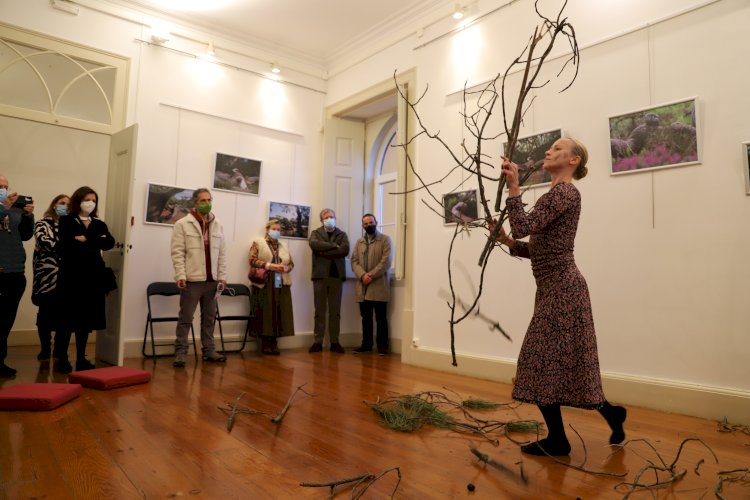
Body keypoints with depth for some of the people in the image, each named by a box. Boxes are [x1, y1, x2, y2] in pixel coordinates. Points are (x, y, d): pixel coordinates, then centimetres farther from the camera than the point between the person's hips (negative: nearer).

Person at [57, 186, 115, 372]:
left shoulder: (99, 224, 14)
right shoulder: (66, 221, 4)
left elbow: (109, 242, -3)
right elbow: (64, 245, -11)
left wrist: (85, 240, -13)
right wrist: (95, 242, -10)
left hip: (93, 276, 4)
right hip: (72, 276, -3)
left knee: (86, 319, 6)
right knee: (67, 318, -2)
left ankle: (81, 358, 13)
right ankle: (61, 358, 7)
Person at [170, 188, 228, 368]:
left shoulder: (218, 226, 10)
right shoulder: (183, 224, -3)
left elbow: (222, 253, 9)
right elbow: (177, 252, -6)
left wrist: (222, 276, 4)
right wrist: (180, 275, -13)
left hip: (212, 280, 4)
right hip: (192, 279, -4)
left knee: (209, 318, 12)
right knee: (185, 318, 2)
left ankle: (209, 350, 21)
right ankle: (180, 352, 10)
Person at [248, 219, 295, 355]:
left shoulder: (283, 247, 20)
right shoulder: (258, 243, 6)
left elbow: (291, 263, 17)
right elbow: (252, 260, -6)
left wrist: (285, 268, -6)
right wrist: (269, 265, -16)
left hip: (281, 285, 4)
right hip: (264, 285, -4)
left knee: (278, 314, 2)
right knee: (265, 314, -4)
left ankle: (274, 343, 9)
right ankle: (265, 343, 4)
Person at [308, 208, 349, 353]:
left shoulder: (342, 234, 13)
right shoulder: (316, 233, 11)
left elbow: (345, 250, -7)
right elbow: (314, 244, -13)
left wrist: (324, 252, -9)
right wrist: (333, 245, -11)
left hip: (337, 275, 1)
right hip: (320, 275, -1)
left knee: (335, 311, 3)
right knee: (320, 310, 2)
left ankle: (334, 342, 8)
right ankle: (318, 342, 6)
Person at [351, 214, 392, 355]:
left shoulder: (385, 239, 2)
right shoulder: (359, 242, 17)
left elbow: (386, 262, -9)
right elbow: (354, 261, 6)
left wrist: (371, 275, -16)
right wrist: (362, 275, -12)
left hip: (379, 286, -4)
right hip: (363, 286, 4)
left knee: (381, 318, 0)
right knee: (366, 318, 10)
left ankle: (382, 345, 8)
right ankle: (366, 344, 20)